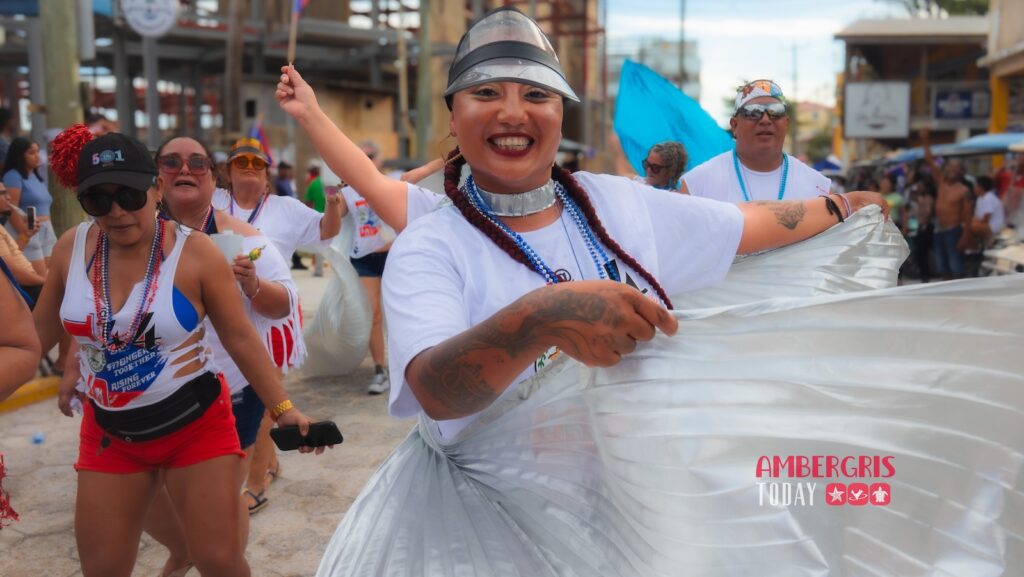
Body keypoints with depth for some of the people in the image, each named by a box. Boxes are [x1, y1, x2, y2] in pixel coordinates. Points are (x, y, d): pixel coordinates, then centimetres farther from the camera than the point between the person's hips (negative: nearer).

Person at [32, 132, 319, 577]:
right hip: (108, 432, 4)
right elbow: (39, 332, 10)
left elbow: (239, 337, -8)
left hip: (196, 425, -3)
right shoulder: (72, 248, -4)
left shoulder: (194, 253, -15)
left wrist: (282, 408, -9)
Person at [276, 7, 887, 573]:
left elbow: (750, 222, 11)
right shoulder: (429, 245, -15)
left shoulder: (618, 201, -3)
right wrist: (537, 318, -50)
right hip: (485, 521, -3)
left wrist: (840, 206, 23)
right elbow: (437, 393, -33)